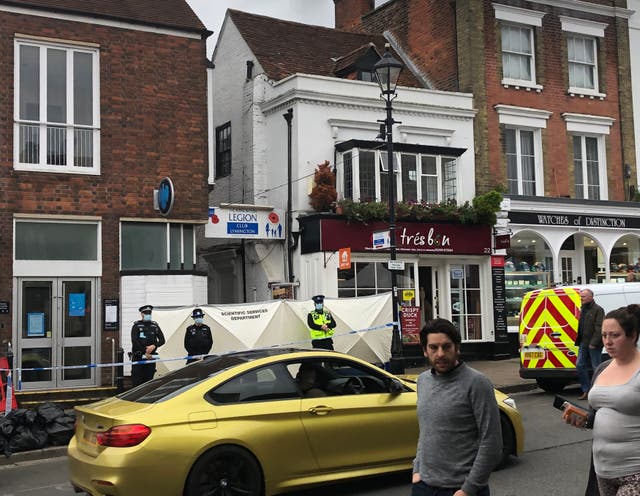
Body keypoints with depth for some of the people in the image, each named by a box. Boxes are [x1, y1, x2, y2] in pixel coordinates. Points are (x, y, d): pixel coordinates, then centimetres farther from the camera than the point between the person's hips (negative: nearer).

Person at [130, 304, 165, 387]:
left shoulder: (155, 326, 12)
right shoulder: (137, 326, 2)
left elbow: (162, 340, 5)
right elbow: (134, 341, -8)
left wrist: (154, 346, -16)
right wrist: (145, 353, -13)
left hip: (151, 357, 3)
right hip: (138, 357, -3)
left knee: (149, 378, 4)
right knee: (137, 380, -6)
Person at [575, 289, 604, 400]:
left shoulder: (598, 310, -11)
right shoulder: (583, 309, 16)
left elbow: (599, 328, -17)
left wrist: (594, 343, -21)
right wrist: (579, 341, 11)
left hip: (594, 345, -9)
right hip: (583, 344, 9)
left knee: (596, 367, -2)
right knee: (580, 365, 6)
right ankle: (586, 390, 14)